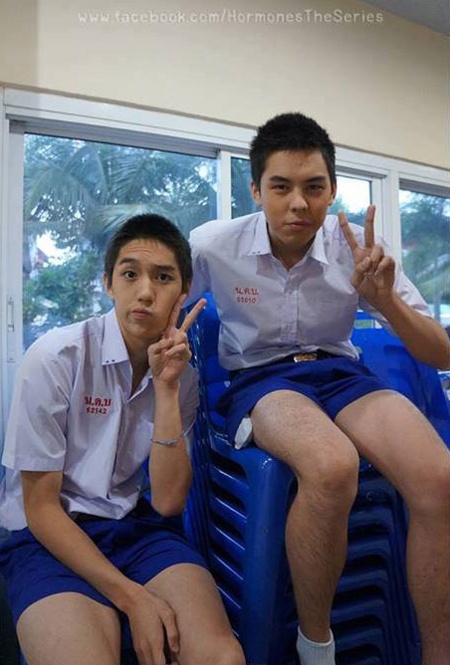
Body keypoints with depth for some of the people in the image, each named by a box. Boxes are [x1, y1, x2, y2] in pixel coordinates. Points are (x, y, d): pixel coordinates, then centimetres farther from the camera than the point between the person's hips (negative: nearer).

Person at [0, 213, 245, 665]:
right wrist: (132, 596, -15)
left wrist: (167, 387, -16)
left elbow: (167, 501, -7)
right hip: (51, 537, -2)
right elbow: (40, 507, -9)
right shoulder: (54, 357, -13)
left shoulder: (182, 373, 0)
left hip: (139, 527, 3)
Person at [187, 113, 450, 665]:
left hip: (340, 372, 3)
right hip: (258, 378, -2)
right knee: (332, 468, -38)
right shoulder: (214, 245, -8)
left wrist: (385, 301, -21)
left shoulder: (358, 247, -4)